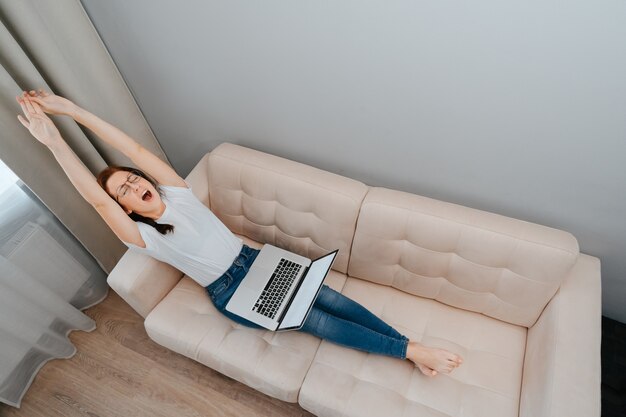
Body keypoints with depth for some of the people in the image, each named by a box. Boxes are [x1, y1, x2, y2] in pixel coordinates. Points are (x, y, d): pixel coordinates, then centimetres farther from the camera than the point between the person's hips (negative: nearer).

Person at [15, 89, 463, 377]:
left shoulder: (176, 193, 3)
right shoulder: (143, 237, -6)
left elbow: (135, 148, -5)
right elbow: (95, 196, -21)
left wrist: (72, 108, -9)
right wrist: (53, 139, -25)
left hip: (254, 260, 4)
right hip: (229, 292, -4)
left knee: (330, 298, -9)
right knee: (318, 321, -13)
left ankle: (411, 345, -1)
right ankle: (409, 350, -6)